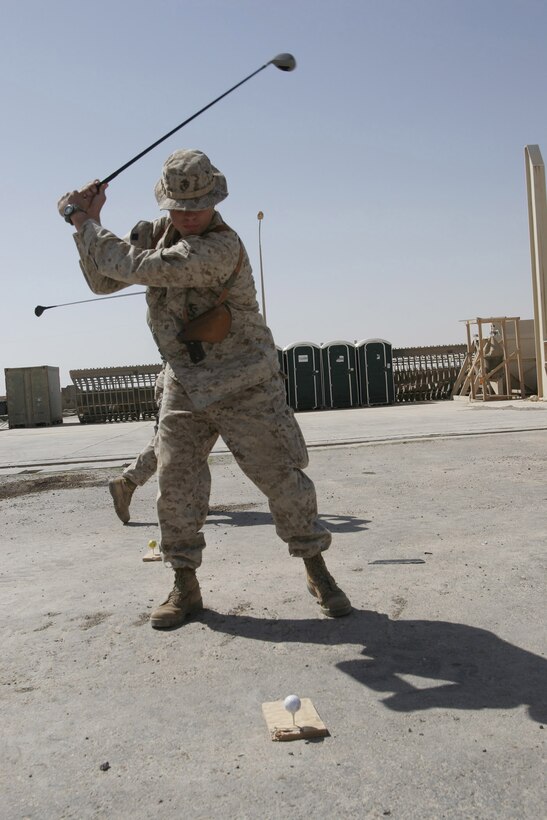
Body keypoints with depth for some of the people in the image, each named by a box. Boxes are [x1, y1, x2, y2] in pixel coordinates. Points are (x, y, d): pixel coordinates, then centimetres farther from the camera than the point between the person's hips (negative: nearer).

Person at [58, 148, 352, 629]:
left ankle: (317, 571, 19)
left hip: (244, 387, -6)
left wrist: (82, 221, -14)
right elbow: (104, 280, 10)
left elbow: (138, 268, -27)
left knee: (282, 477, -1)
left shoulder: (222, 245, -22)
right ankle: (185, 587, 20)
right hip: (185, 386, 6)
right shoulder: (155, 233, 4)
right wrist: (92, 221, -4)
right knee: (175, 484, 4)